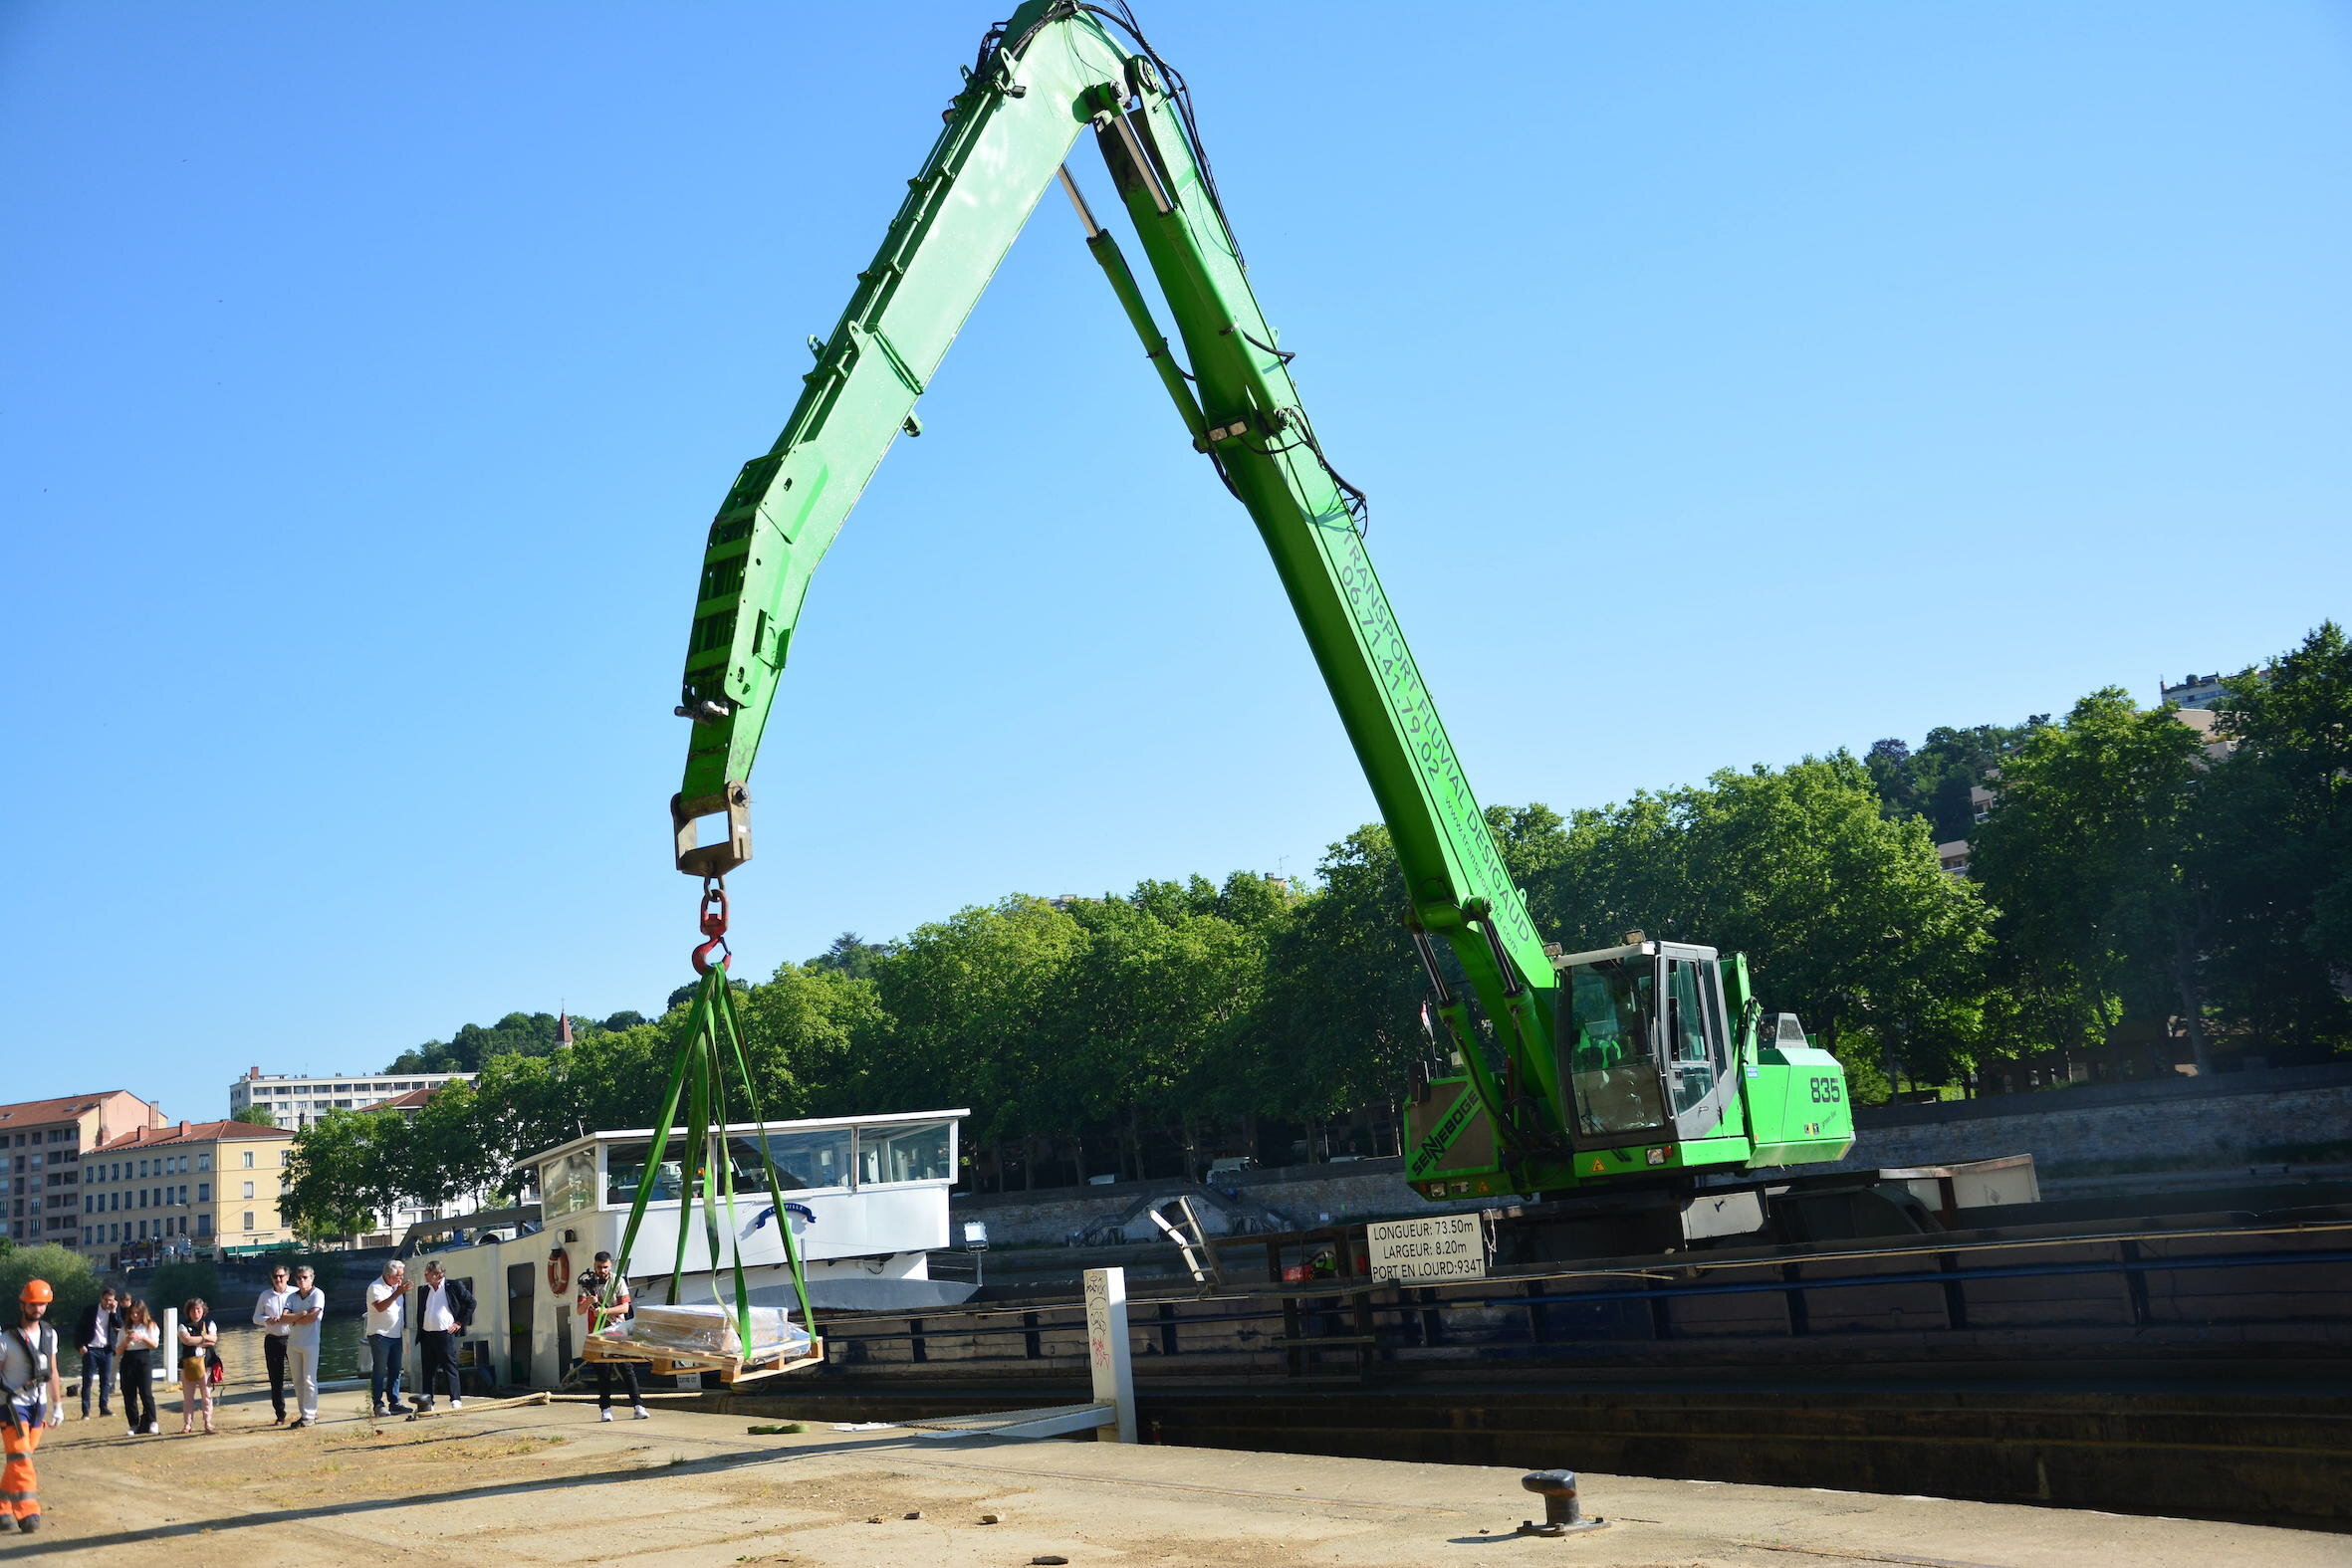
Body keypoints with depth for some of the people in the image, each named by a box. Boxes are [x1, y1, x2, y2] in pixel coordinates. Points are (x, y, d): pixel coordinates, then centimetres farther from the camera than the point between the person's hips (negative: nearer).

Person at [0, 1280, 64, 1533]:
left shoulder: (50, 1334, 8)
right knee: (20, 1458, -12)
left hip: (38, 1404, 5)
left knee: (20, 1458, 8)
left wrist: (57, 1405, 16)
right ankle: (28, 1512, -15)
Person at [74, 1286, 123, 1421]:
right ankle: (85, 1411, -1)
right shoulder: (90, 1309, -1)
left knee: (106, 1380, 5)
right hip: (91, 1349, -3)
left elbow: (119, 1325, -8)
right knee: (87, 1380, -3)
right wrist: (81, 1345, -7)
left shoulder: (116, 1310, 5)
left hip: (107, 1350, 3)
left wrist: (113, 1311, -14)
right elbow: (80, 1329, 2)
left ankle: (103, 1408, 12)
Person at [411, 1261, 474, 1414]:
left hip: (446, 1334, -5)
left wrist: (460, 1322, -3)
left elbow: (471, 1303, 2)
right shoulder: (424, 1291, 16)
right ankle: (427, 1402, 9)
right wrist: (419, 1335, 11)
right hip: (427, 1336, 5)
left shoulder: (454, 1286, -1)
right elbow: (420, 1315, 22)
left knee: (450, 1368, -5)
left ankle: (456, 1400, -5)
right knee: (427, 1370, 5)